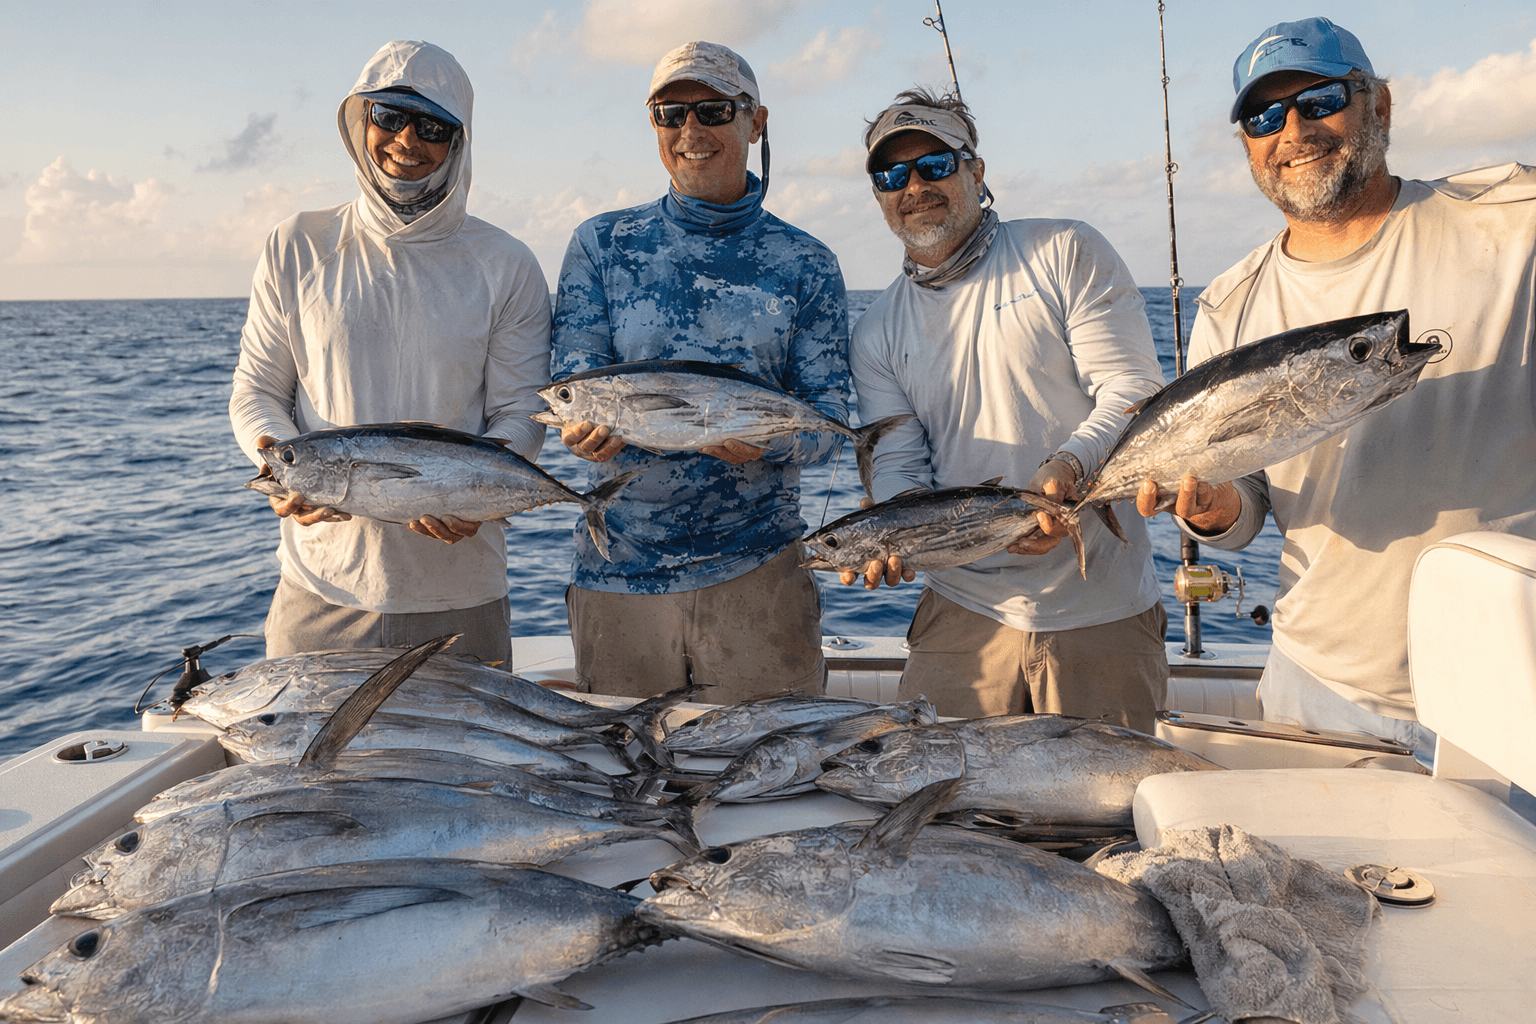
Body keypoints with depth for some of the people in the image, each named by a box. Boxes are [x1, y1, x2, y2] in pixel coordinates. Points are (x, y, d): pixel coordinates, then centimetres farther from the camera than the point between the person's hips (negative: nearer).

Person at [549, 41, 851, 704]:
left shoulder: (805, 263, 3)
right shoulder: (603, 244, 5)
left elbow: (828, 418, -1)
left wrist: (767, 439, -23)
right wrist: (587, 427, -23)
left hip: (756, 569, -1)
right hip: (616, 569, 1)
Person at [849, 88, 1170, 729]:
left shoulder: (1067, 254, -2)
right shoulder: (875, 335, 8)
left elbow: (1137, 393, -8)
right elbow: (897, 463, 3)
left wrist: (1068, 466, -27)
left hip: (1102, 610, -2)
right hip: (965, 610, 2)